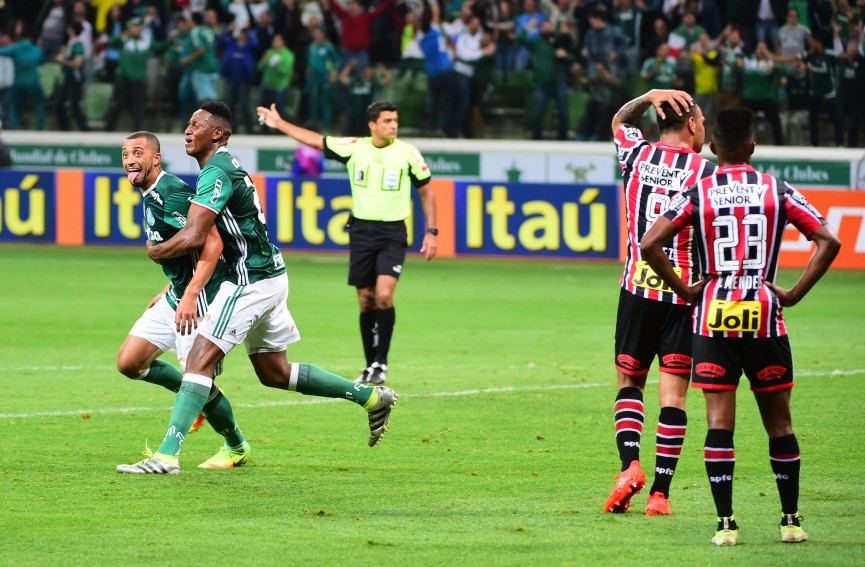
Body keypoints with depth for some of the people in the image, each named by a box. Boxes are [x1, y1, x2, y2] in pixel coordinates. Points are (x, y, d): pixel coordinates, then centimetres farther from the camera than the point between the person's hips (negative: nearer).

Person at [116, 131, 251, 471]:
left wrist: (190, 296, -33)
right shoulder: (150, 196, 12)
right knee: (129, 362, 6)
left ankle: (237, 447, 16)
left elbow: (212, 244, -27)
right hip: (176, 296, 10)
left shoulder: (171, 194, -20)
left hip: (199, 301, -10)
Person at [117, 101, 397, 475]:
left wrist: (157, 251, -7)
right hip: (267, 277, 10)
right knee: (274, 372, 20)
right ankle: (371, 397, 27)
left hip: (252, 282, -10)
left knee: (200, 359, -14)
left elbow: (193, 237, -26)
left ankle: (167, 455, -21)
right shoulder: (227, 168, 15)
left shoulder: (216, 173, -17)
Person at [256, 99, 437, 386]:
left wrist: (431, 232, 1)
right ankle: (371, 365, 17)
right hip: (361, 230, 3)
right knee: (366, 301, 5)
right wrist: (279, 124, 15)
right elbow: (315, 140, 12)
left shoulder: (407, 152, -4)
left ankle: (381, 363, -7)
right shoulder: (354, 148, 0)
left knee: (384, 295, -18)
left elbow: (426, 191, 5)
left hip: (392, 233, -3)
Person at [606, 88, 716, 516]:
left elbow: (619, 121, 27)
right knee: (673, 391, -1)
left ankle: (630, 464, -8)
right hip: (684, 289, -3)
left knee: (628, 381, 14)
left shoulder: (638, 155, 4)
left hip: (638, 286, 3)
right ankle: (660, 493, -4)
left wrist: (649, 97, 13)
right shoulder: (705, 170, -6)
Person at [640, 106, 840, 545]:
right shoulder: (778, 192, 2)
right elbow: (828, 241, -3)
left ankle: (725, 524, -7)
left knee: (719, 421, -1)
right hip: (765, 316, 1)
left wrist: (684, 290, 1)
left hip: (714, 315, -1)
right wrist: (795, 294, 1)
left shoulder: (697, 194, 0)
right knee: (779, 422, 11)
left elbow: (650, 244, -9)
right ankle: (791, 520, 14)